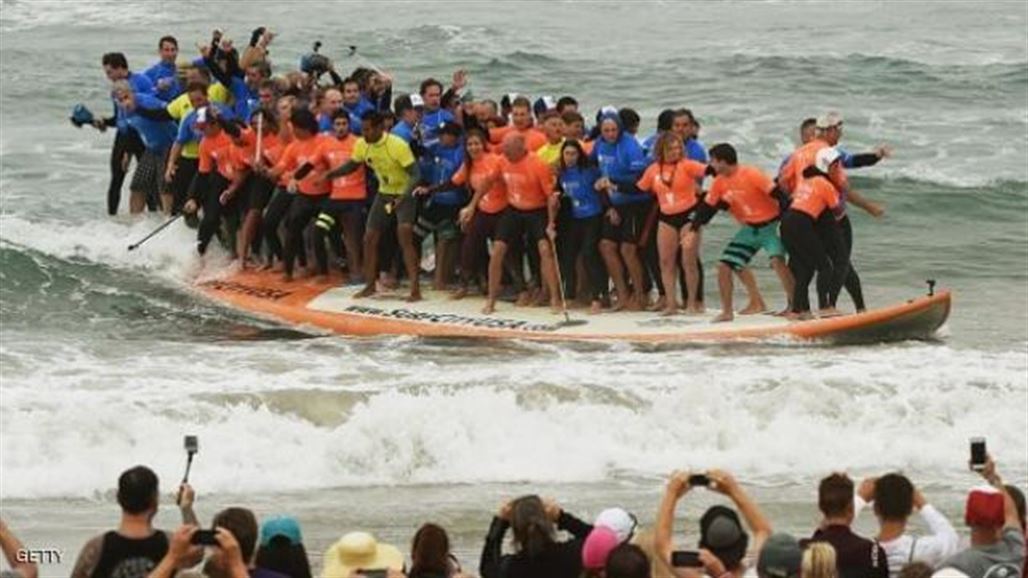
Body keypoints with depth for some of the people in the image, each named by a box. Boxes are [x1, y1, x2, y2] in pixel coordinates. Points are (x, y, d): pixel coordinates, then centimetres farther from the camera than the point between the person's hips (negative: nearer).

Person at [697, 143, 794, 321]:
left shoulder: (751, 174, -20)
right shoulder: (719, 183, 1)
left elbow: (778, 195, -22)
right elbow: (708, 206, 12)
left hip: (769, 225, -7)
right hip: (748, 229, 7)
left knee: (777, 260, -30)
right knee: (724, 266, 0)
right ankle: (727, 311, 12)